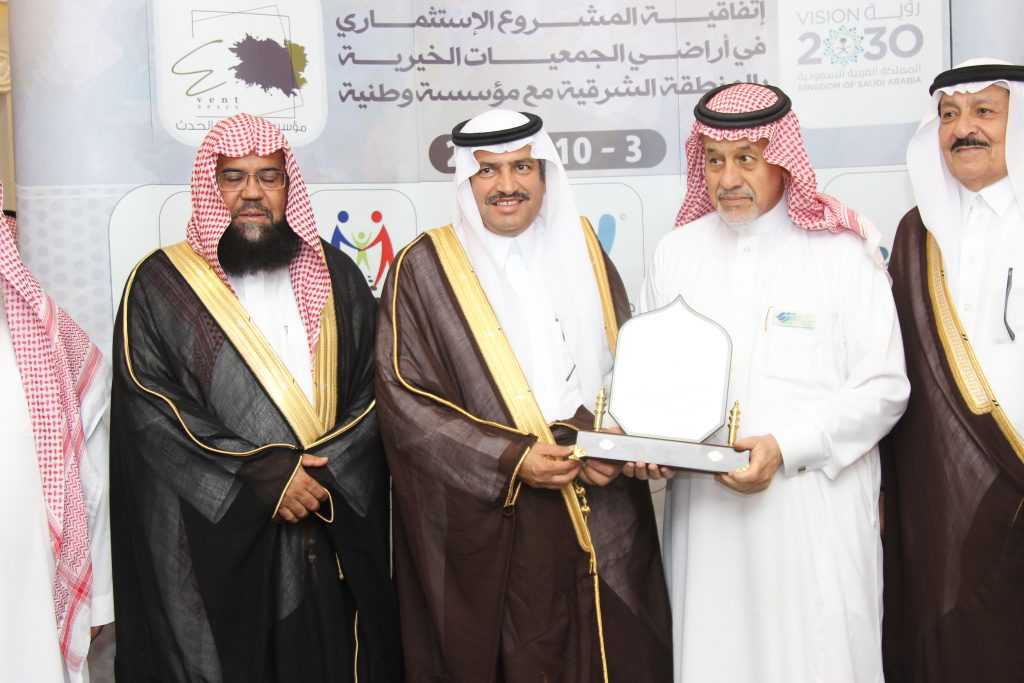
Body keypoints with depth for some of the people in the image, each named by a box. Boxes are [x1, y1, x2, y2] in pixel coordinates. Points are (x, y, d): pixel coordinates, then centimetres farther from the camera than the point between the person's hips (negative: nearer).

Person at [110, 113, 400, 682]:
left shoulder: (335, 277, 10)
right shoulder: (160, 284, 1)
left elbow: (374, 394, 5)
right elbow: (149, 410, -8)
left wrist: (325, 473, -11)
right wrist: (262, 477, -15)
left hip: (337, 540, 3)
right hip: (213, 543, -2)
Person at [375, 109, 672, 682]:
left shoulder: (582, 249, 9)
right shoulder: (425, 269, -3)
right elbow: (405, 400, -8)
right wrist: (511, 462, -16)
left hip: (603, 521, 3)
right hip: (487, 525, -3)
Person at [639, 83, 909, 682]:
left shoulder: (842, 251, -2)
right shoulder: (676, 252, 9)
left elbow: (884, 387, -6)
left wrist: (785, 447, -17)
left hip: (817, 504, -3)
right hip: (705, 505, 3)